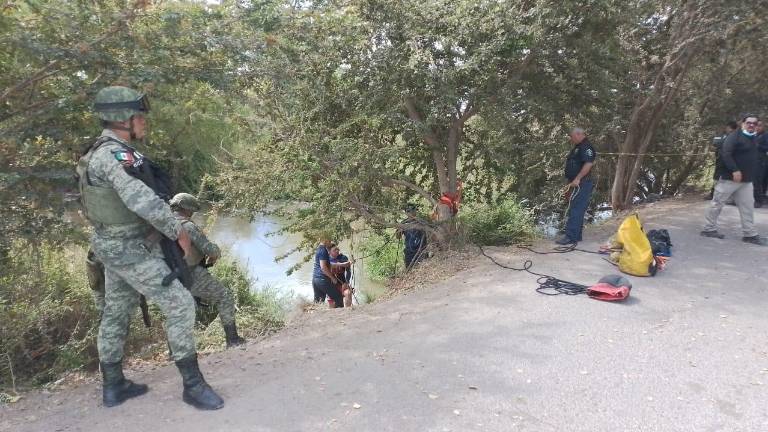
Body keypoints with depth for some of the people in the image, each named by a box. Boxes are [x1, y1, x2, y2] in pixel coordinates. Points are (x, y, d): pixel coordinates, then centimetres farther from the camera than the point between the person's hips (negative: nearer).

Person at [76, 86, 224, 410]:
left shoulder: (102, 152, 10)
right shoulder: (114, 154, -24)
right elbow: (142, 199, -38)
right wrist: (178, 231, -26)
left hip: (113, 245, 11)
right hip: (131, 250, -11)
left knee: (116, 314, 17)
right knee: (180, 305, -8)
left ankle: (113, 386, 31)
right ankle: (193, 384, 0)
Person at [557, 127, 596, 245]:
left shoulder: (586, 147, -12)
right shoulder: (578, 147, 20)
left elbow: (589, 164, -24)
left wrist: (577, 179, -26)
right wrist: (571, 182, 22)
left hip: (581, 184, -11)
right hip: (576, 184, 11)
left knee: (574, 211, -11)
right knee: (577, 210, 13)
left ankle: (571, 237, -11)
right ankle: (576, 236, 19)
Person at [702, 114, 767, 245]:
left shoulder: (754, 139, 16)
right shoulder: (735, 136, -10)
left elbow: (752, 159, 25)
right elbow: (725, 153, -21)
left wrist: (750, 175, 18)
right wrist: (735, 170, -26)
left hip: (746, 180, 8)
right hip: (729, 177, -8)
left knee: (748, 207, 7)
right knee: (717, 203, 1)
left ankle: (750, 234, 11)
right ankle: (709, 229, 10)